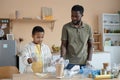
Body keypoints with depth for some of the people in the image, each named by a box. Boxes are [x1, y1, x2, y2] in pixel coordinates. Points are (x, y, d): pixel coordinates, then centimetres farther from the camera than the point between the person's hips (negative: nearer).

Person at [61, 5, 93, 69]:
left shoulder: (88, 28, 3)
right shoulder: (66, 27, -3)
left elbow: (90, 45, 9)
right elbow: (63, 45, -2)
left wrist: (89, 60, -1)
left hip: (84, 63, 2)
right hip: (70, 62, -2)